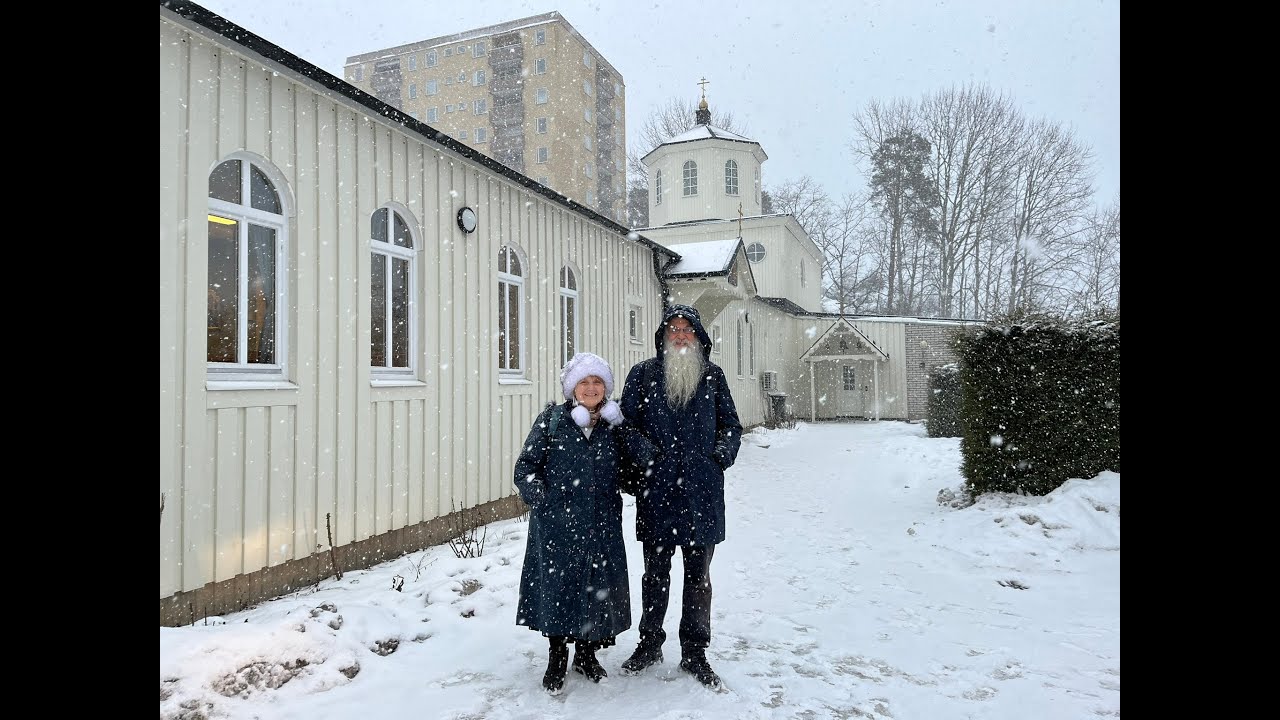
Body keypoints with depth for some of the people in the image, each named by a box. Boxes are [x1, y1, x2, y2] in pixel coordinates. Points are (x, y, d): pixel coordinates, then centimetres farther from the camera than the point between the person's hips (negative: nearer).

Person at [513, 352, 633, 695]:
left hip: (601, 524, 3)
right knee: (558, 583, 2)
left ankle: (587, 653, 32)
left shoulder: (614, 426, 6)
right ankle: (557, 658, 24)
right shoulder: (552, 419, -1)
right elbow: (526, 465, -3)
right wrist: (539, 499, -14)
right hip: (557, 522, -2)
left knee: (598, 586, 9)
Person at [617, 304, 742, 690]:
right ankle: (649, 643, 31)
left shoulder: (713, 375, 7)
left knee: (698, 573, 10)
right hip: (658, 489, -1)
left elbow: (731, 424, 13)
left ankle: (695, 652, 26)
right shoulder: (643, 374, 3)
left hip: (702, 491, 1)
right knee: (656, 571, 13)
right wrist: (645, 452, -14)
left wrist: (722, 454, -3)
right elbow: (627, 423, 3)